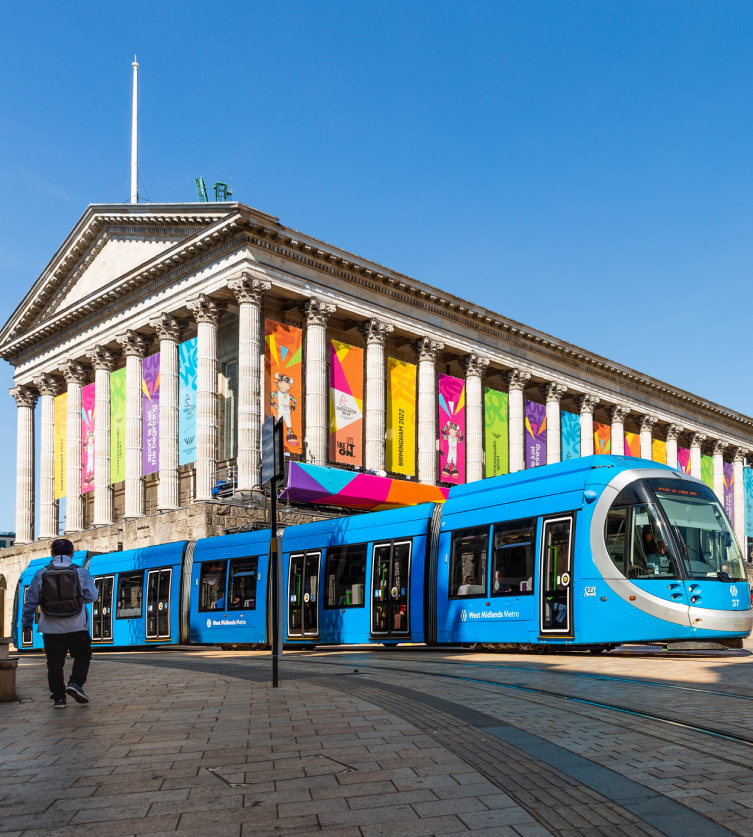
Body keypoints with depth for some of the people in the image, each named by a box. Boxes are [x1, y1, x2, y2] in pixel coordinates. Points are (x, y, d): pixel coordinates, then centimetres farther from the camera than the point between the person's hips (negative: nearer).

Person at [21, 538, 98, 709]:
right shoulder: (81, 572, -3)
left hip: (51, 628, 1)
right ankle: (75, 684, -5)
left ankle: (58, 698, 6)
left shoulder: (41, 574, 1)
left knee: (54, 663, 8)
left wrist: (26, 622, 17)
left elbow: (30, 601, 5)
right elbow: (92, 596, -5)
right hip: (76, 626, -1)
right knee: (82, 656, 15)